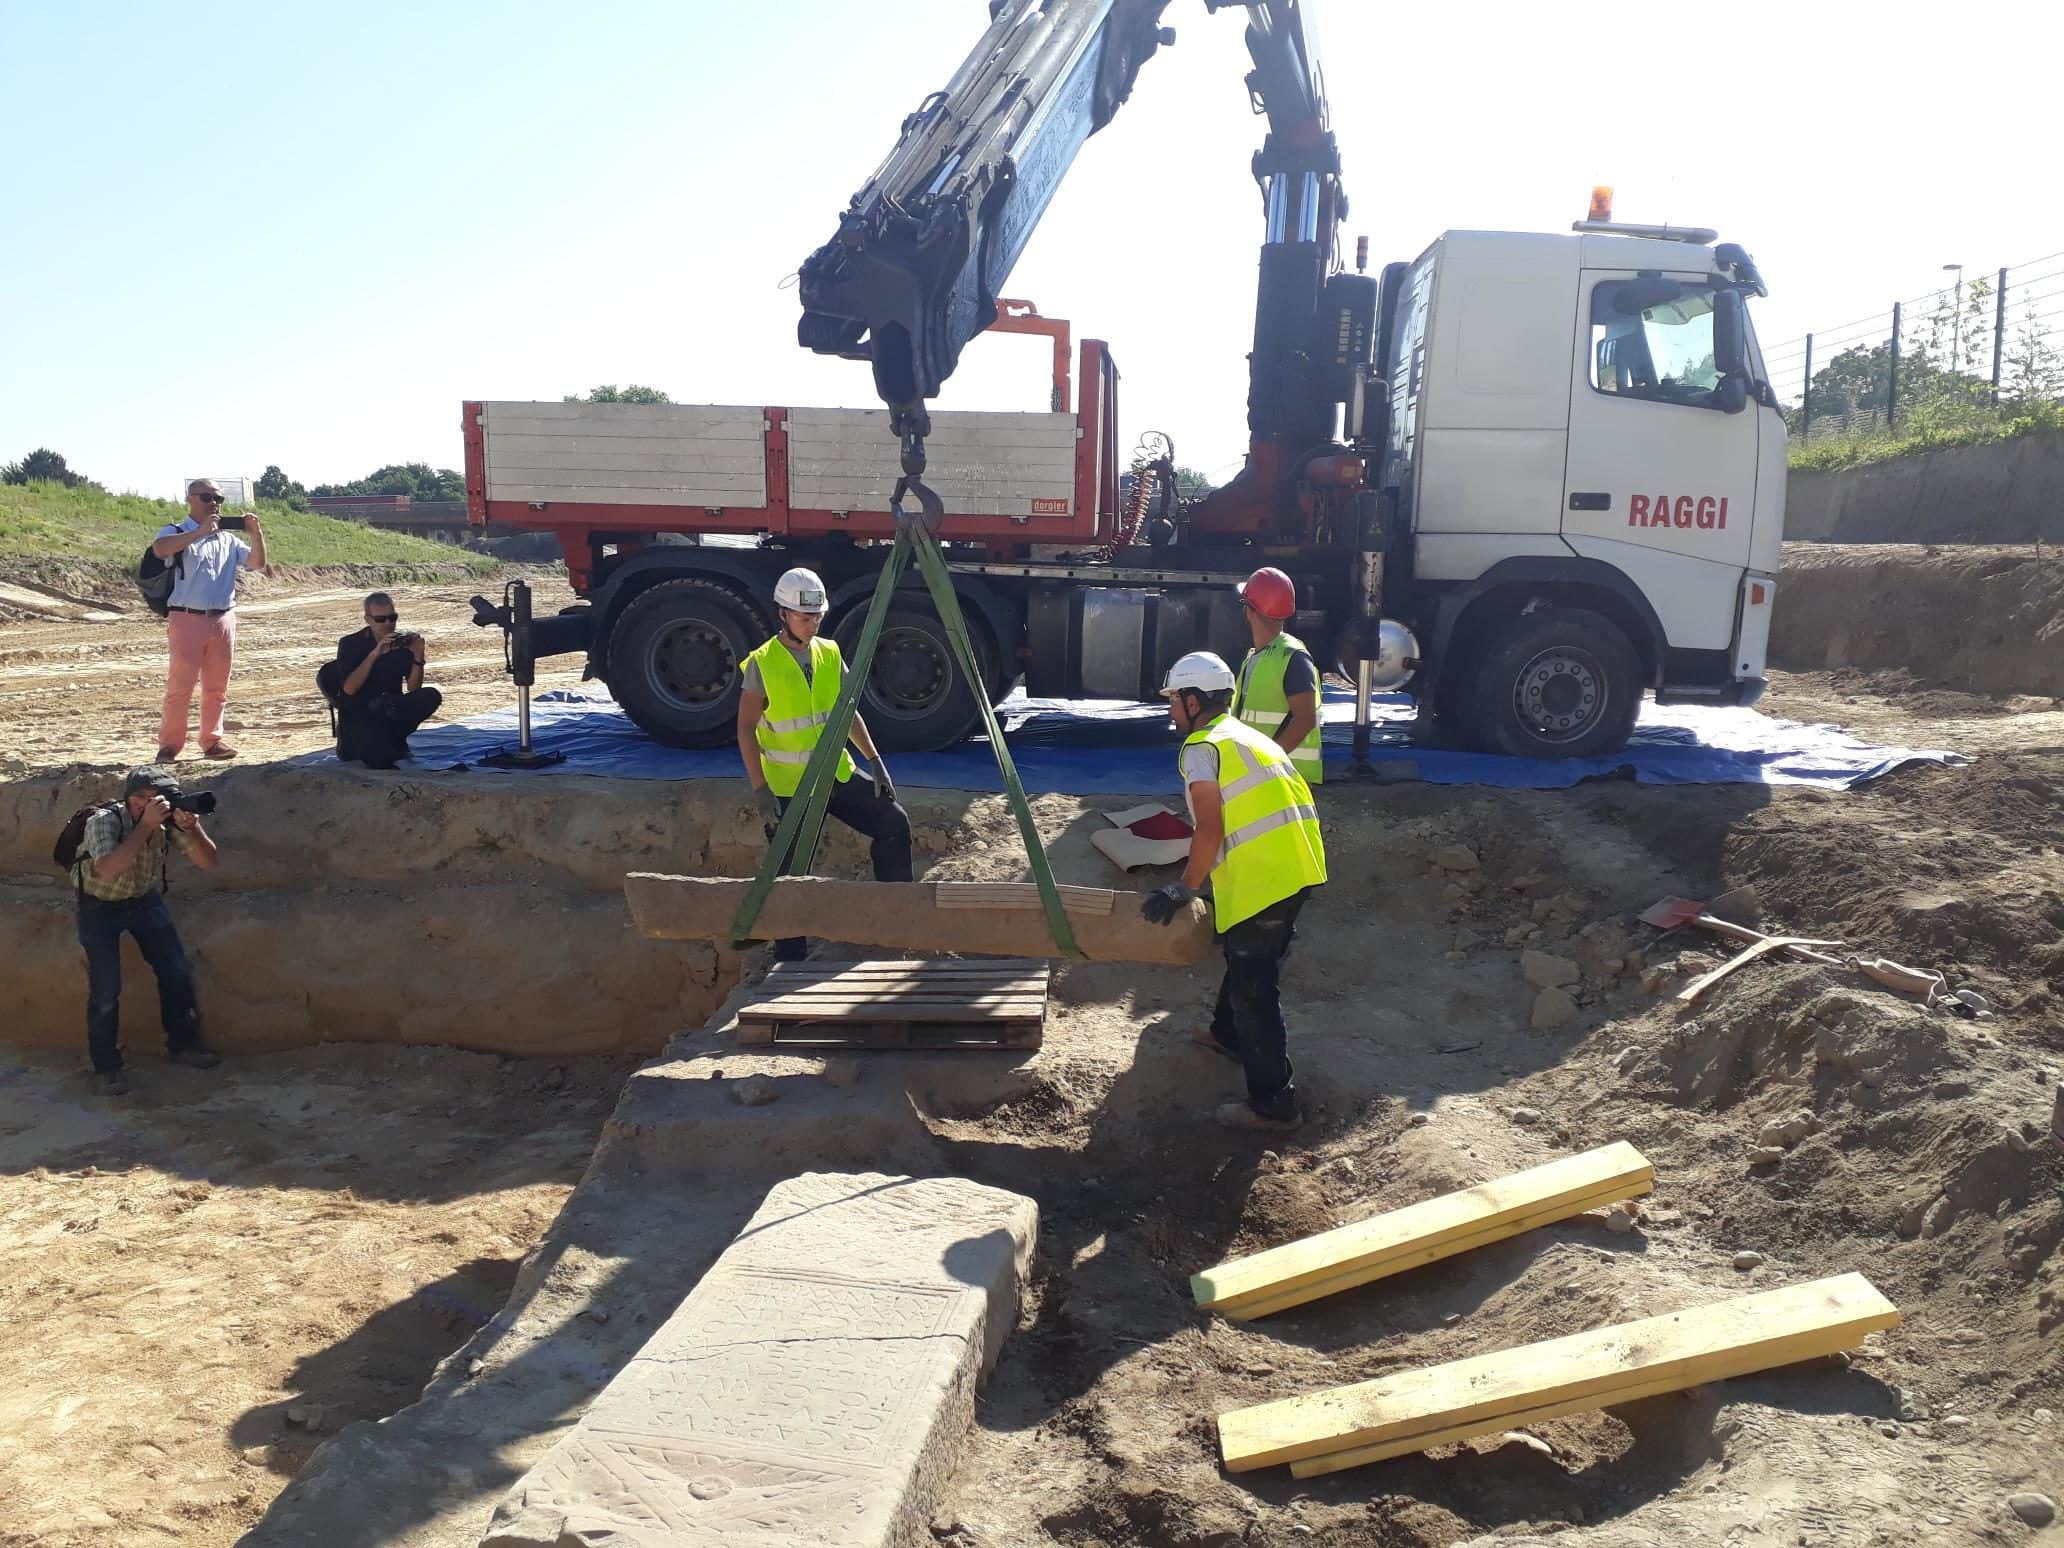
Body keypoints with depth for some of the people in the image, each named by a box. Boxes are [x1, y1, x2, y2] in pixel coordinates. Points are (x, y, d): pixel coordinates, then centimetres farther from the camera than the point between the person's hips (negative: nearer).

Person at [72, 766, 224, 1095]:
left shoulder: (170, 819, -19)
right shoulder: (104, 822, -30)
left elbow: (208, 862, -18)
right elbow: (107, 871, -47)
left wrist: (190, 826, -35)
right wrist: (147, 826, -47)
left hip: (144, 899, 4)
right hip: (100, 905, -4)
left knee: (176, 971, 2)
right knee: (106, 989, -7)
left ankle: (182, 1044, 20)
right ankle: (106, 1066, 10)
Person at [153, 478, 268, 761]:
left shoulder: (228, 539, 16)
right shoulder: (175, 533, -1)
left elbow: (257, 563, 10)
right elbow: (159, 549, -22)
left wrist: (257, 534, -5)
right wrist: (201, 531, -25)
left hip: (223, 619, 5)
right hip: (187, 619, -5)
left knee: (217, 686, 11)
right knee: (180, 686, -3)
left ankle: (212, 741, 20)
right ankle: (169, 744, 5)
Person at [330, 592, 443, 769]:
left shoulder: (403, 643, 1)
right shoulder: (351, 644, -6)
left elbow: (413, 688, -4)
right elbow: (349, 689, -19)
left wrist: (418, 657, -20)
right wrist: (374, 654, -26)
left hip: (390, 711, 5)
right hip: (358, 714, -5)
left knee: (431, 696, -25)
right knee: (381, 760, -35)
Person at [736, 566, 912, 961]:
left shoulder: (830, 654, 3)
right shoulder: (762, 664, -11)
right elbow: (746, 730, -11)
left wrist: (875, 761, 3)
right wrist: (760, 790, -18)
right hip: (788, 788, -5)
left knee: (894, 822, -5)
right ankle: (790, 959, 14)